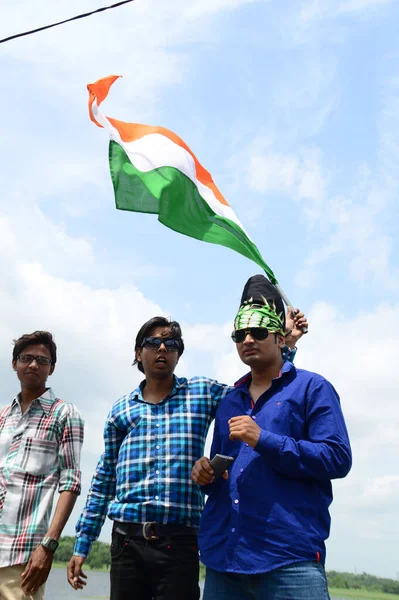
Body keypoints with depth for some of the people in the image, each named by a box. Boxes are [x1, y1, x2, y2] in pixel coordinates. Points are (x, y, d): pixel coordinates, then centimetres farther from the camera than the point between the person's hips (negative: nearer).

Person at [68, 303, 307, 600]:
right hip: (127, 540, 2)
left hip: (179, 541, -1)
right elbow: (104, 481, 13)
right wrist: (82, 545, 12)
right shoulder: (121, 409, 11)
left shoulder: (203, 392, 7)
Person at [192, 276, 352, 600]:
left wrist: (264, 441, -16)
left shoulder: (312, 388, 1)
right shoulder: (228, 403, 18)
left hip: (290, 556, -5)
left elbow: (337, 458, -10)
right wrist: (206, 474, 2)